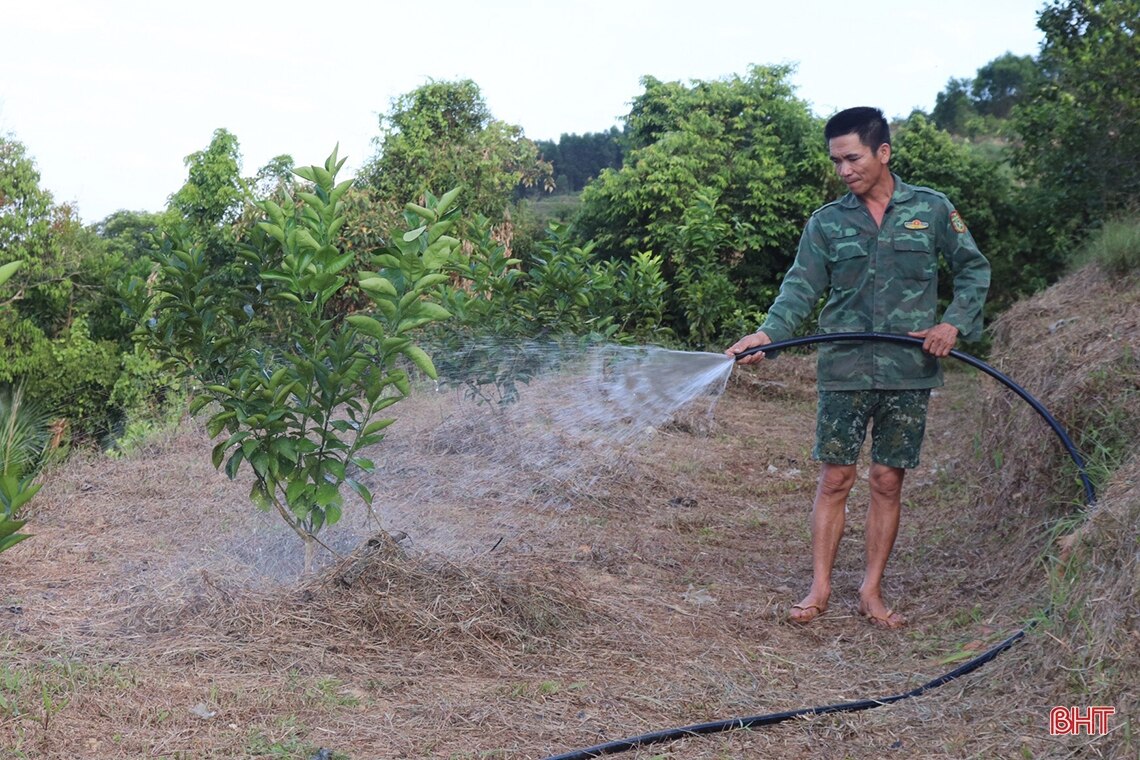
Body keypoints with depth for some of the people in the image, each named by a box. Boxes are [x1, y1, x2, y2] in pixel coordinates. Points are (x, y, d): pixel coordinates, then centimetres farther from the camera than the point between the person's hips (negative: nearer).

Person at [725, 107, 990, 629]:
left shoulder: (932, 209, 3)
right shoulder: (826, 222, 5)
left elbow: (974, 270, 9)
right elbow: (801, 288, -1)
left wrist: (954, 323, -7)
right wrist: (769, 333, -19)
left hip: (909, 371, 0)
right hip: (845, 371, 0)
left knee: (888, 482, 5)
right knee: (835, 479, 1)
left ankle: (872, 591, 14)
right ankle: (820, 588, 9)